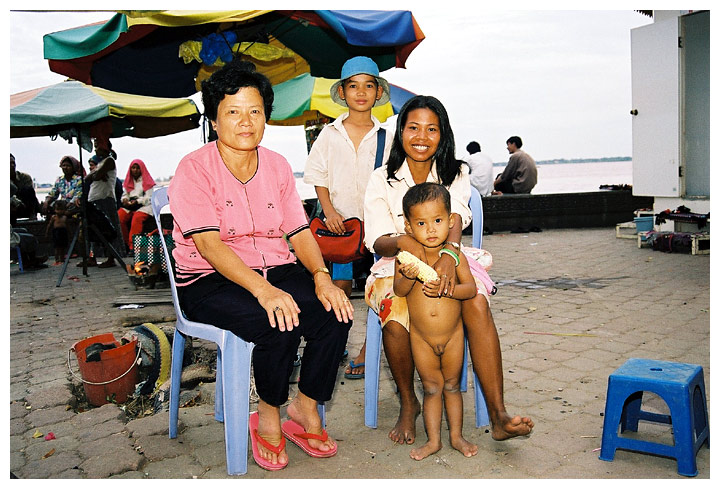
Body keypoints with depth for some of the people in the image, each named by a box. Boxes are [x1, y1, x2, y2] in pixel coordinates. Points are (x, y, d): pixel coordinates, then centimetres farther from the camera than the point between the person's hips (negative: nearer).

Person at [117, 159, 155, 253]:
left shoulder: (146, 181, 5)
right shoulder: (128, 181, 21)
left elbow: (148, 198, -3)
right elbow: (125, 194, 21)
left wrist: (137, 201, -19)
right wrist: (125, 199, -4)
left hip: (143, 206, -5)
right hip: (129, 206, 5)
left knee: (136, 218, -35)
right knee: (118, 218, -23)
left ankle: (133, 247, -35)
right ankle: (126, 244, -14)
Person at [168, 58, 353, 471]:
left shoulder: (278, 165, 9)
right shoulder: (194, 169, -8)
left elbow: (298, 232, 5)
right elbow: (209, 244, -20)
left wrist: (321, 276, -15)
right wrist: (262, 290, -33)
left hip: (276, 269, 5)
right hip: (210, 280, -5)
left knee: (335, 312, -20)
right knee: (281, 324, -31)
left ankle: (305, 409, 1)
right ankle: (268, 417, -3)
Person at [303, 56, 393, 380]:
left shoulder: (384, 137, 3)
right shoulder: (330, 134, 4)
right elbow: (320, 179, 5)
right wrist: (329, 210, -8)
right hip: (340, 220, 0)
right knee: (339, 284, -2)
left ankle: (367, 351, 11)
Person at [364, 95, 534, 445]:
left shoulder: (455, 175, 6)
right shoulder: (382, 180, 2)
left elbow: (455, 219, -14)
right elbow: (378, 242, -7)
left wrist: (449, 253, -37)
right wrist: (400, 242, -33)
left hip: (447, 261, 1)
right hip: (398, 269, -1)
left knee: (477, 303, -30)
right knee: (395, 319, -31)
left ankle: (498, 416, -28)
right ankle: (408, 404, -3)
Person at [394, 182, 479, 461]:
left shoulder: (454, 255, -10)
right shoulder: (407, 255, -12)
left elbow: (471, 288, -14)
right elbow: (398, 290, -16)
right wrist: (410, 276, -36)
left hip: (452, 335, 0)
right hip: (420, 337, 0)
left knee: (452, 386, 16)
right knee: (431, 388, 12)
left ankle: (456, 437, 32)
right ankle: (433, 440, 26)